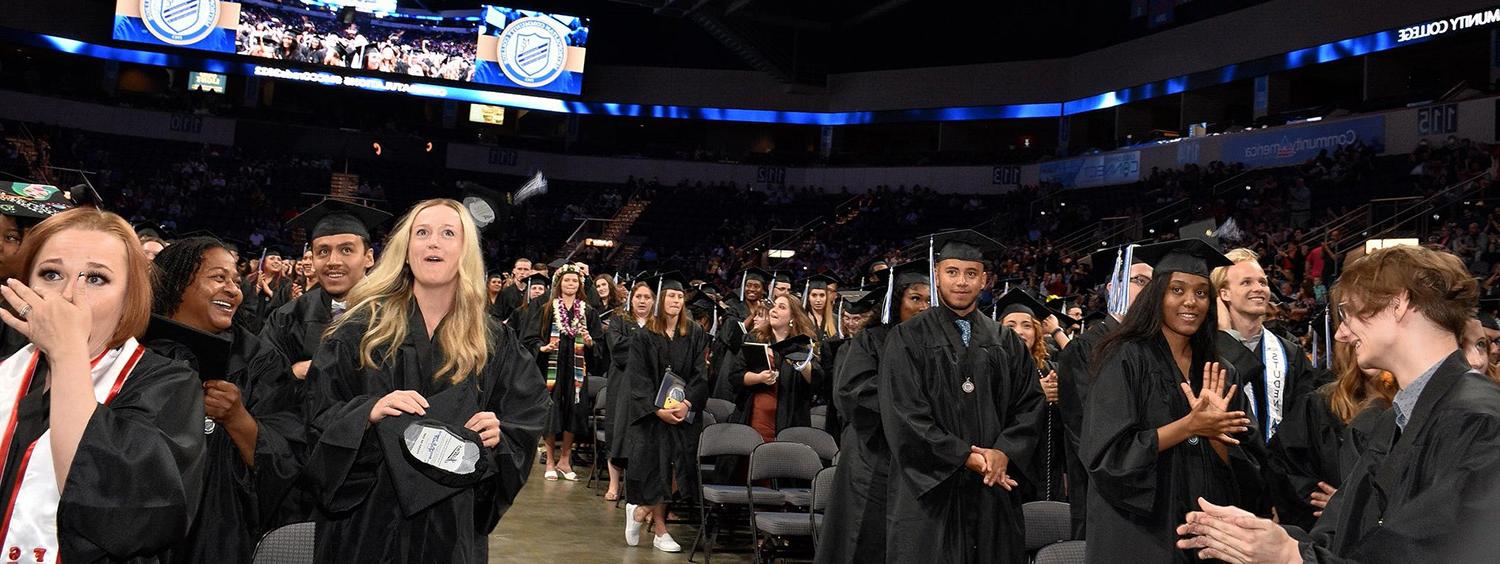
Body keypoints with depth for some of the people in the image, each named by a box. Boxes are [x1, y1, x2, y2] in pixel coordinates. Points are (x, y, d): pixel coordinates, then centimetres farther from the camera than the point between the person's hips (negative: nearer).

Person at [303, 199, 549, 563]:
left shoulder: (494, 343, 1)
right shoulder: (362, 328, -2)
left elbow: (524, 430, 3)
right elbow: (318, 417, -4)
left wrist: (497, 438, -17)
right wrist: (369, 411, -21)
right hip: (368, 520, -1)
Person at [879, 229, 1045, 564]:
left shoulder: (1006, 342, 10)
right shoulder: (908, 338, -2)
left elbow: (1030, 404, 6)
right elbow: (904, 414, -10)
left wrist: (1004, 453, -11)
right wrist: (965, 458, -13)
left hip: (994, 490, 4)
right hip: (929, 488, -3)